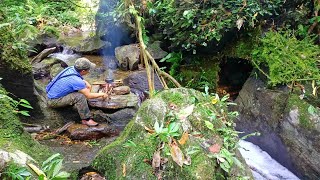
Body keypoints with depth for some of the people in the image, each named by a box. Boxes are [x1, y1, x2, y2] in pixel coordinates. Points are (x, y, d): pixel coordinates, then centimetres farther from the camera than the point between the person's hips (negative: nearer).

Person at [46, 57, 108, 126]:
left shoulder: (71, 69, -6)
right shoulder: (76, 80, -30)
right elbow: (89, 96, -22)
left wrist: (87, 84, 0)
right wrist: (101, 94, -6)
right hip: (53, 101, -9)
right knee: (80, 96, -27)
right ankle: (86, 119, -13)